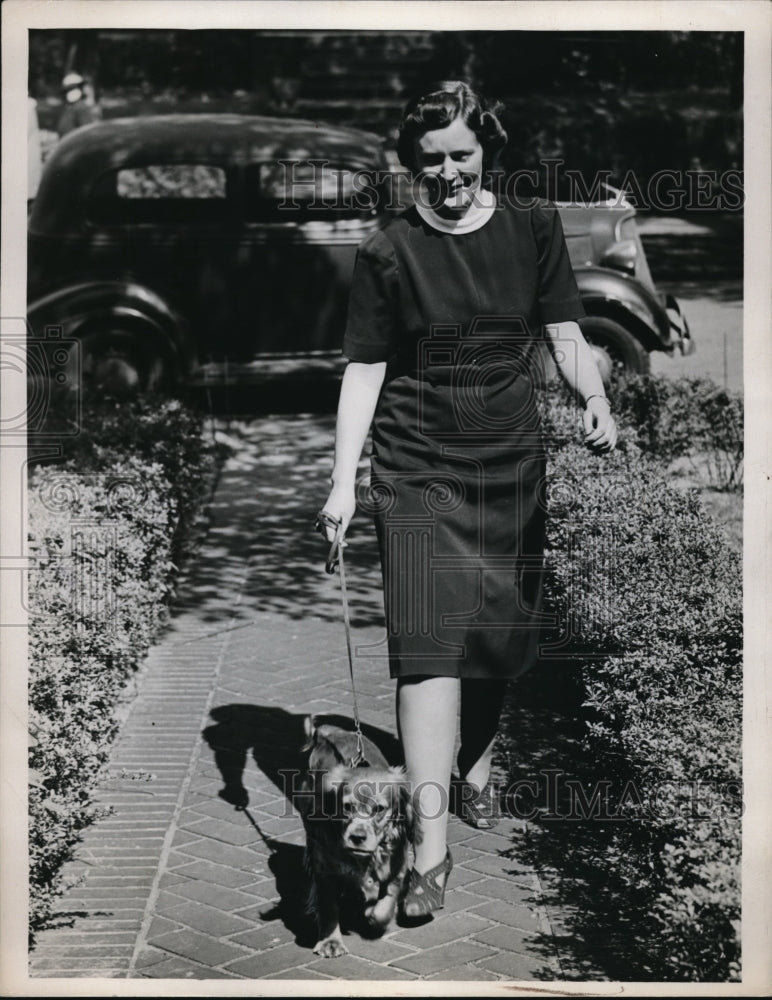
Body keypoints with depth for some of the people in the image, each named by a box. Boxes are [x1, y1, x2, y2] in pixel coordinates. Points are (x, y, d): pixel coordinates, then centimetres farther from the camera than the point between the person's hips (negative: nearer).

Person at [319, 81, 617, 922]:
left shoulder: (533, 228, 4)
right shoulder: (388, 252, -2)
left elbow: (564, 335, 6)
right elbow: (364, 370, -3)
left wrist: (595, 398, -13)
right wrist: (344, 481, -9)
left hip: (510, 464, 3)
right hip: (417, 467, -3)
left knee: (502, 632, 11)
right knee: (430, 639, -12)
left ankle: (478, 763, 40)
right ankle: (432, 844, -11)